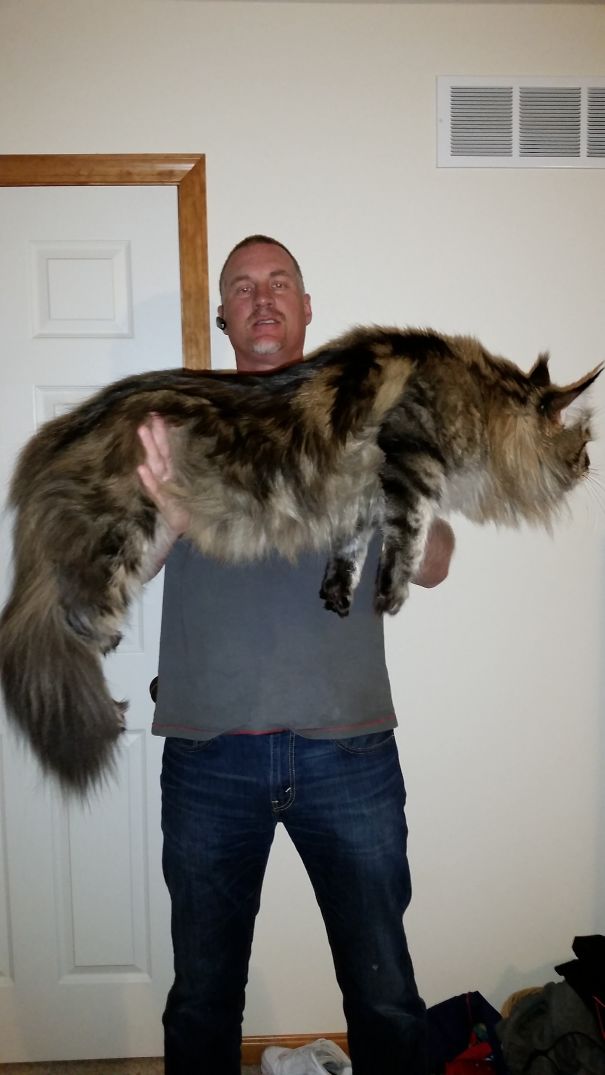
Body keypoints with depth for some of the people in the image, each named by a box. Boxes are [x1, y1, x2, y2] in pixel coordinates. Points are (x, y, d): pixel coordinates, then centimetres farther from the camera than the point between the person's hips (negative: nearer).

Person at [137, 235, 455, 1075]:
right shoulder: (177, 419, 7)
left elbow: (432, 567, 1)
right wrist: (169, 517, -24)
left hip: (348, 747, 0)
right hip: (210, 754, 1)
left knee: (387, 998, 10)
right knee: (202, 999, 16)